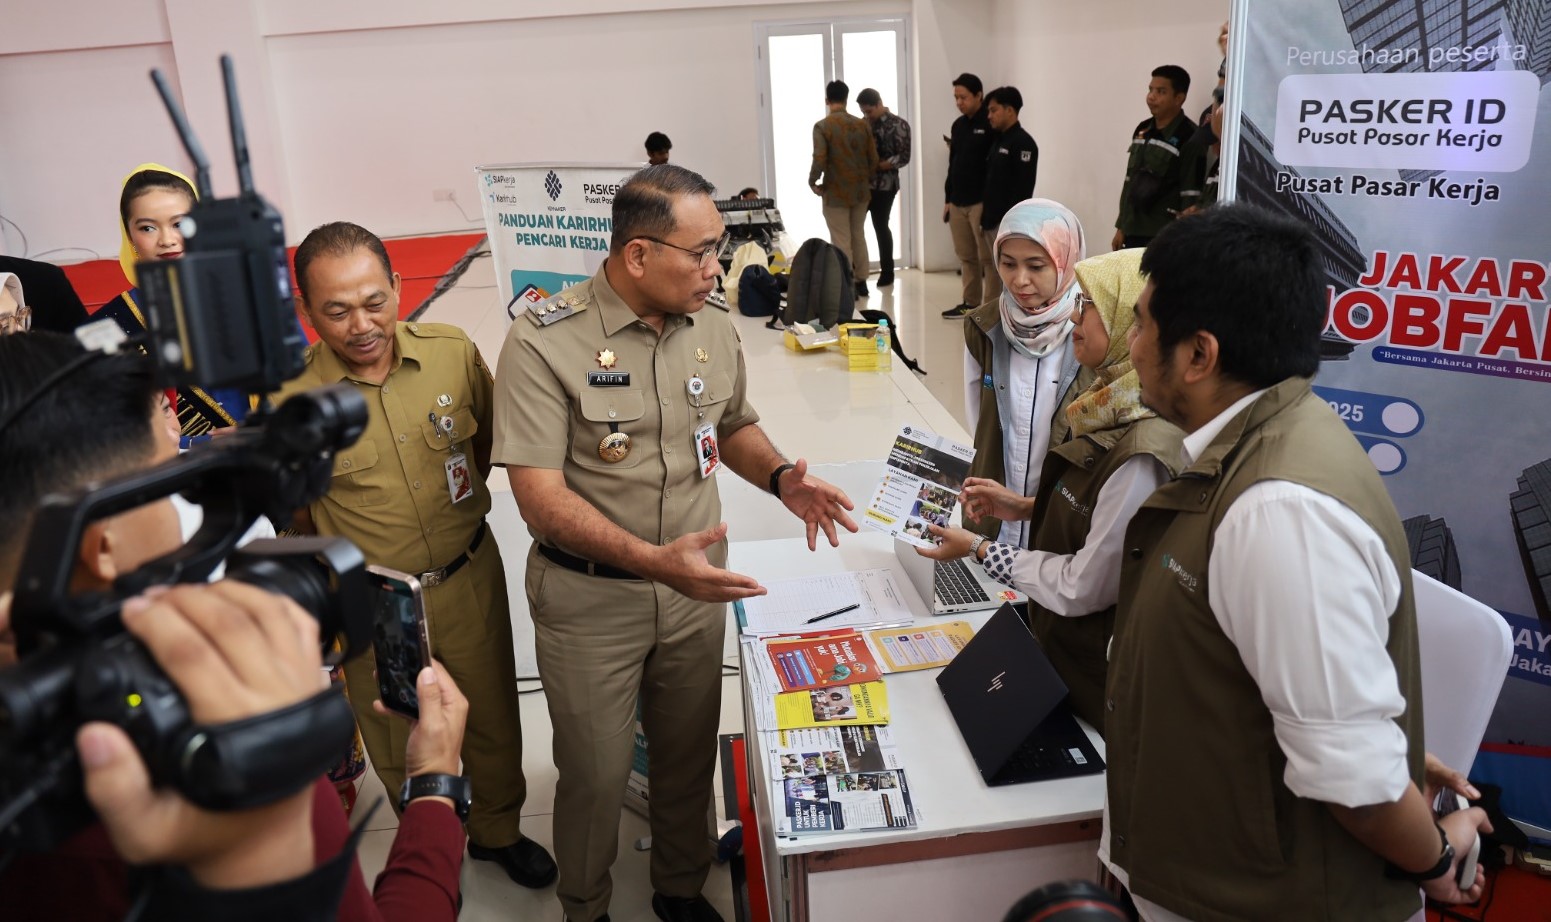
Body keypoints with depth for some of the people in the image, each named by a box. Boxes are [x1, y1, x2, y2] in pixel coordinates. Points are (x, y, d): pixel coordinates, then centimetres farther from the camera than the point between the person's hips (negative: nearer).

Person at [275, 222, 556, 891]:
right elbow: (297, 521, -3)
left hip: (471, 579, 2)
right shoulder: (289, 400, -18)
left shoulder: (454, 352, -12)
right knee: (402, 745, 19)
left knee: (493, 717, 20)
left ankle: (497, 829, 48)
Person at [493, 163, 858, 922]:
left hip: (695, 587, 5)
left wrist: (781, 477, -7)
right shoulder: (544, 343, -19)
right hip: (591, 598, -4)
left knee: (690, 755, 19)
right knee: (595, 774, 12)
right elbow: (541, 496, -22)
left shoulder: (714, 331, -1)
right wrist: (653, 561, -34)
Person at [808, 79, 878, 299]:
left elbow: (819, 160, -19)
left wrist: (812, 182, -3)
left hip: (836, 192, -5)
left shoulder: (822, 126, -12)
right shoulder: (862, 125, 3)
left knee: (841, 241, 3)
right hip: (861, 191, 5)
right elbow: (873, 159, 4)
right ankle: (861, 282, 25)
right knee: (858, 236, 18)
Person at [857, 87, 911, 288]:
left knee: (880, 226, 1)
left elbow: (904, 157, -10)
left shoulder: (898, 125, -5)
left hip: (883, 185, -5)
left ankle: (887, 272, 15)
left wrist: (877, 165, -19)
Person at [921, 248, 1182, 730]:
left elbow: (1084, 587, -24)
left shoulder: (1146, 455, -31)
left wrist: (978, 548, -15)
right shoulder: (1120, 411, -2)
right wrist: (1026, 507, 3)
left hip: (1094, 677, -8)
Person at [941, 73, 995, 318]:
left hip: (982, 202, -7)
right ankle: (970, 302, 22)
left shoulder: (991, 124, -8)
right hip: (958, 203, 7)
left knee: (988, 257, -4)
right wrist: (948, 199, 17)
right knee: (966, 256, 13)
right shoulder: (958, 125, 15)